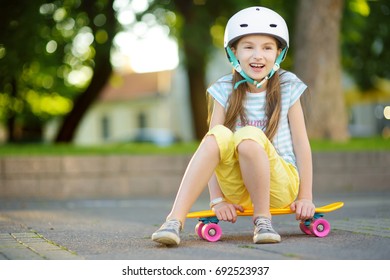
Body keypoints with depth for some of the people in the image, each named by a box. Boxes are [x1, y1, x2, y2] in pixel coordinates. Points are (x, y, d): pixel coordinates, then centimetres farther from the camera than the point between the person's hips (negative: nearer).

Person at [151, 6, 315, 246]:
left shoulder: (287, 89, 0)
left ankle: (263, 218, -17)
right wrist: (217, 198, -14)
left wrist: (305, 197, -2)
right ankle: (175, 220, -37)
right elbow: (212, 145, -5)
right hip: (237, 188, 2)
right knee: (219, 135, -30)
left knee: (249, 136, -32)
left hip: (280, 184, -1)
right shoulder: (226, 91, 2)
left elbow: (301, 143, 1)